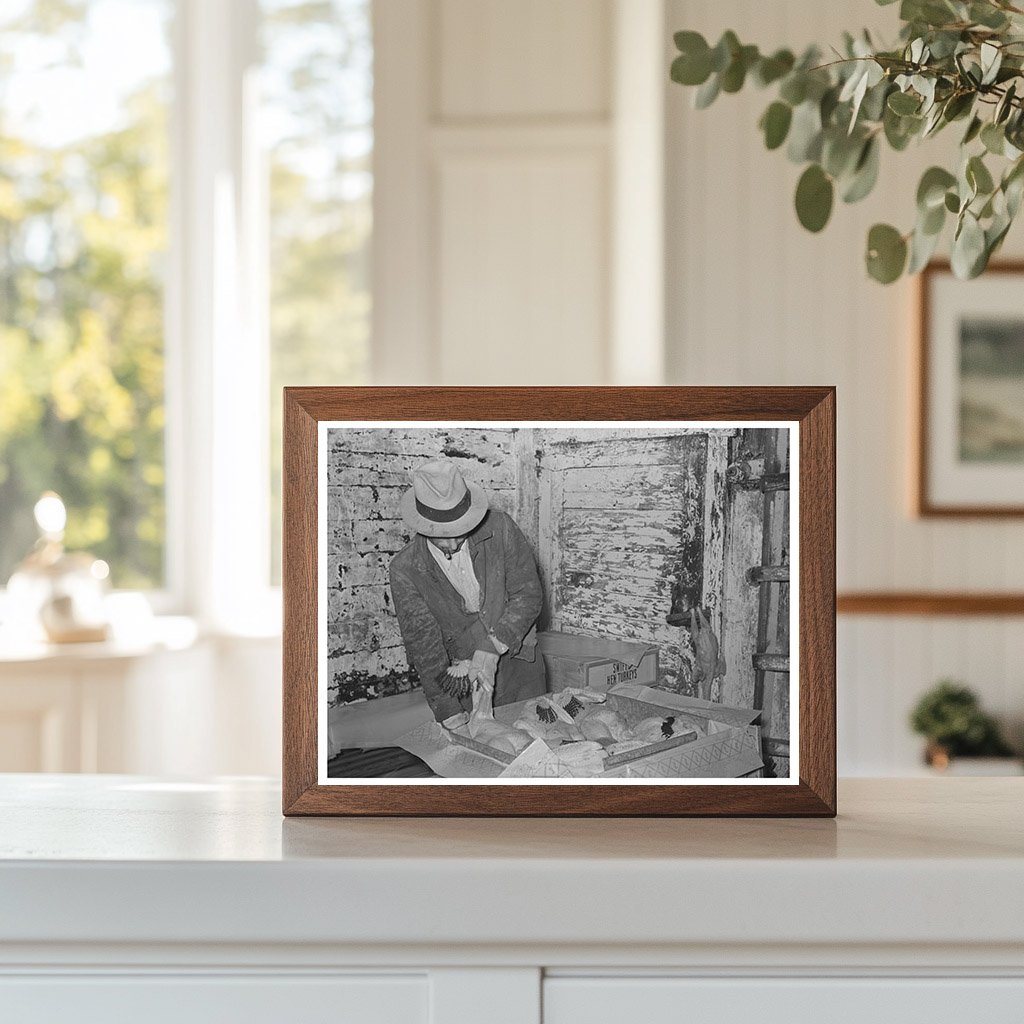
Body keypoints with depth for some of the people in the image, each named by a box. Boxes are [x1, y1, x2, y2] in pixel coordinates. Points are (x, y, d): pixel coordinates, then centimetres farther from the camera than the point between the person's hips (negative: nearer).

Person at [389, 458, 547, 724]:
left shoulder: (500, 528, -12)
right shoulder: (404, 570, -14)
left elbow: (528, 594, -8)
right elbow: (423, 645, -15)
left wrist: (491, 649, -21)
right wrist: (451, 715, -24)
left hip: (517, 660, 1)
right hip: (462, 677, -1)